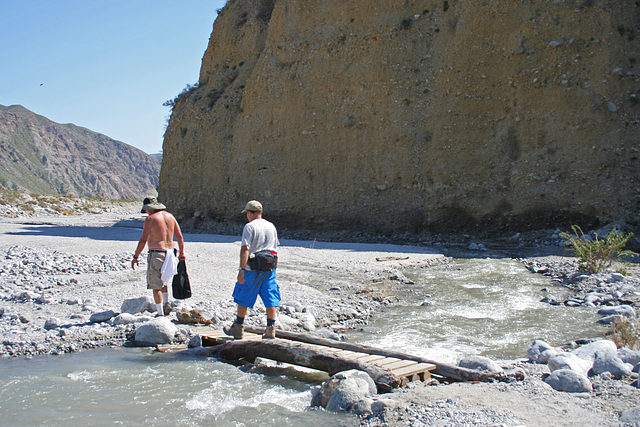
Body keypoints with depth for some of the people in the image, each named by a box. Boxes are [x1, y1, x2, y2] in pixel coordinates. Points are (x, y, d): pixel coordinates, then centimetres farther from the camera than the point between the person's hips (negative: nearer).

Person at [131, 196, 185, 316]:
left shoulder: (150, 219, -9)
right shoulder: (169, 216, 9)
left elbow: (143, 240, -13)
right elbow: (180, 236, 10)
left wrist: (135, 257, -6)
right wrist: (182, 252, 19)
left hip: (156, 254, -7)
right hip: (170, 252, 7)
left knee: (156, 286, 0)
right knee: (162, 280, 26)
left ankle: (160, 314, -1)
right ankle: (166, 304, 16)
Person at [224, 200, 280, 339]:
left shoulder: (249, 227, -8)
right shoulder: (271, 226, 12)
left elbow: (245, 249, -16)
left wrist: (241, 269, -18)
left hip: (252, 269, -5)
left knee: (243, 299, 8)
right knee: (271, 299, 4)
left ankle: (238, 328, 16)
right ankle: (271, 329, 1)